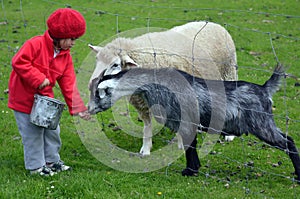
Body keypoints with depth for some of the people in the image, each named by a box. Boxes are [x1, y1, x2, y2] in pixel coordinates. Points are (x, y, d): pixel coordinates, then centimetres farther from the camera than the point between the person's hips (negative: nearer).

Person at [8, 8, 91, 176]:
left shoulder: (66, 56, 1)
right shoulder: (36, 44, -20)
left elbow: (69, 85, 1)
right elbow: (18, 62, -27)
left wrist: (78, 108, -5)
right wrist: (38, 78, -29)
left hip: (45, 98, 7)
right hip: (25, 98, -7)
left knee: (52, 130, 12)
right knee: (33, 134, 1)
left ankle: (52, 160, 31)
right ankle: (36, 166, 14)